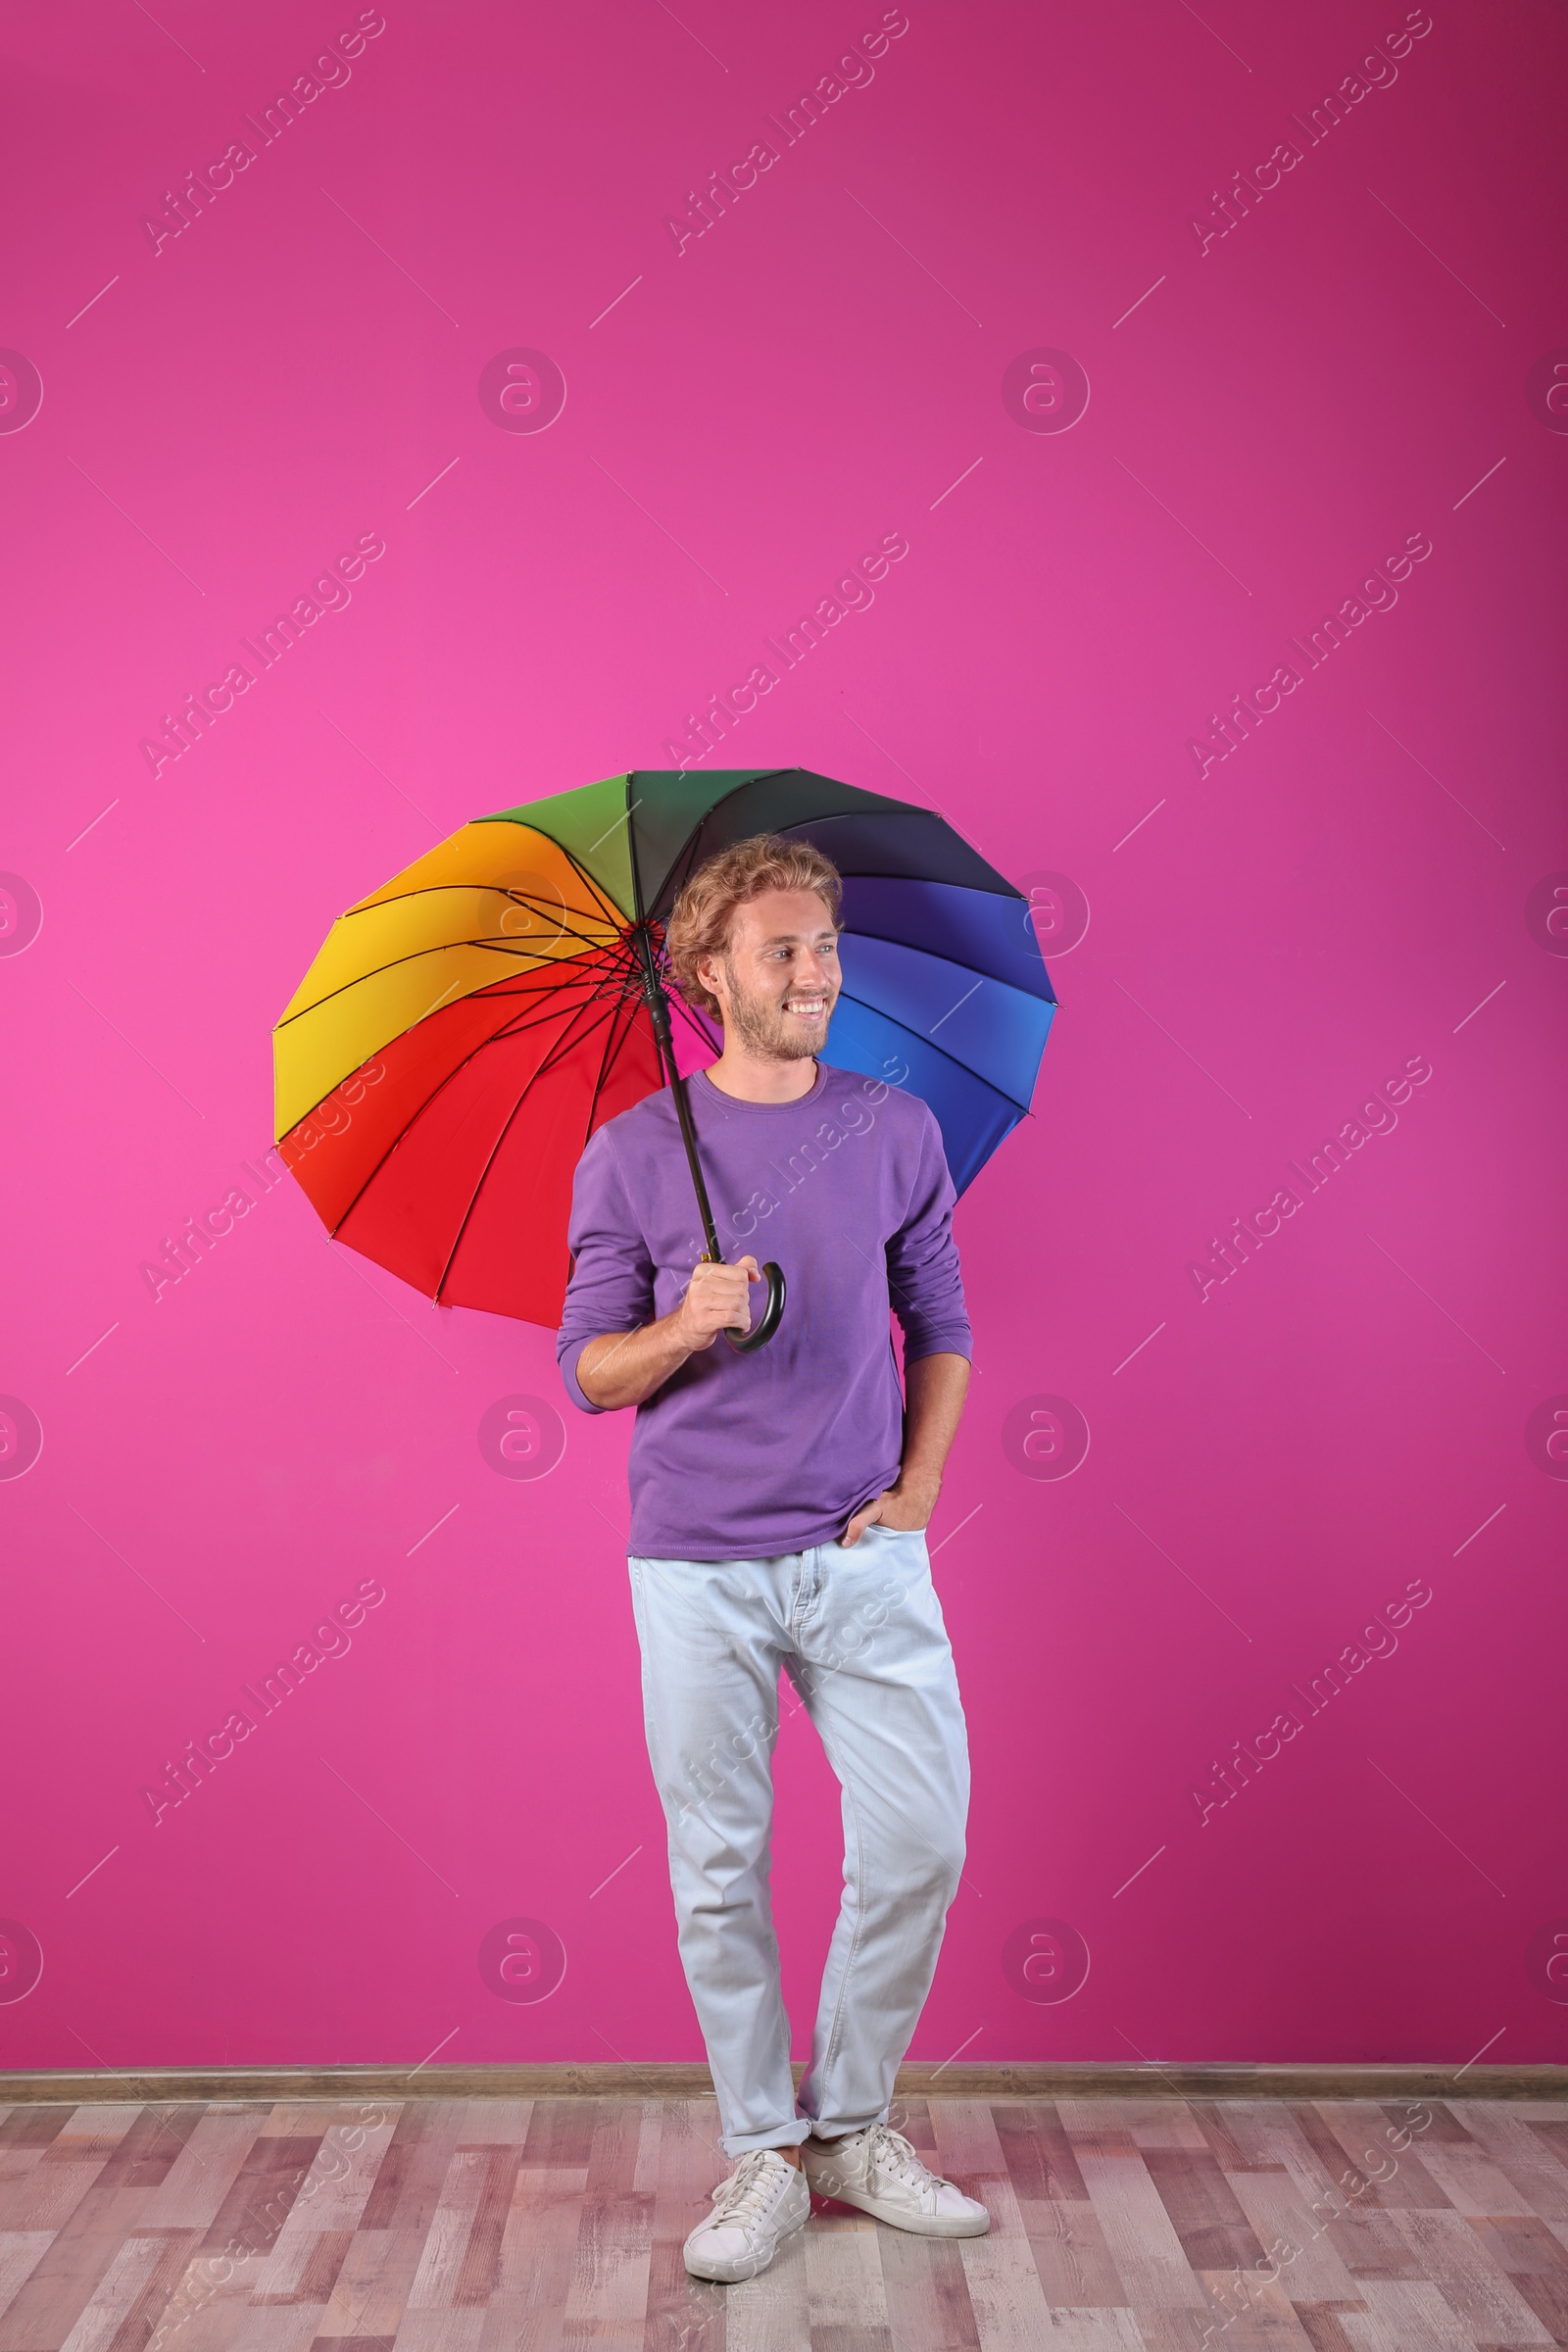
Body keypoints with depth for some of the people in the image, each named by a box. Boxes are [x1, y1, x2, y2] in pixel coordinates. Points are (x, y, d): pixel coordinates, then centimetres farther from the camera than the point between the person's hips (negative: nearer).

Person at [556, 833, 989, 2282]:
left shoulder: (897, 1129, 5)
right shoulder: (632, 1154, 0)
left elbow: (943, 1328, 12)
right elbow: (588, 1371, 2)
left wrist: (918, 1485, 0)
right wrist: (685, 1325, -17)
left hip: (862, 1555, 1)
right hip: (695, 1569, -1)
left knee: (922, 1839, 0)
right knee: (718, 1867, 6)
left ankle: (853, 2124, 23)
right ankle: (764, 2155, 24)